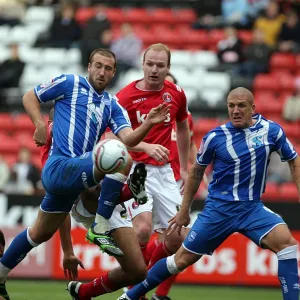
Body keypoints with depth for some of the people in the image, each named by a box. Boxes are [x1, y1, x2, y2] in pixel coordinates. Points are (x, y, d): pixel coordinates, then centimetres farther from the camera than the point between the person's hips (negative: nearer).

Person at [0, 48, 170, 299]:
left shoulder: (112, 106, 15)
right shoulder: (70, 83, 2)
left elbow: (128, 139, 0)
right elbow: (29, 97, 9)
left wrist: (149, 124, -19)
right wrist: (40, 124, -7)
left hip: (73, 174, 7)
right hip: (59, 166, -7)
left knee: (40, 234, 17)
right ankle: (100, 229, -24)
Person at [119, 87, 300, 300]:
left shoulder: (271, 130, -5)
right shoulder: (215, 137, -7)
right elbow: (197, 171, 8)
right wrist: (184, 210, 12)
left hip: (252, 208, 1)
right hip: (219, 208, -1)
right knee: (183, 259, 2)